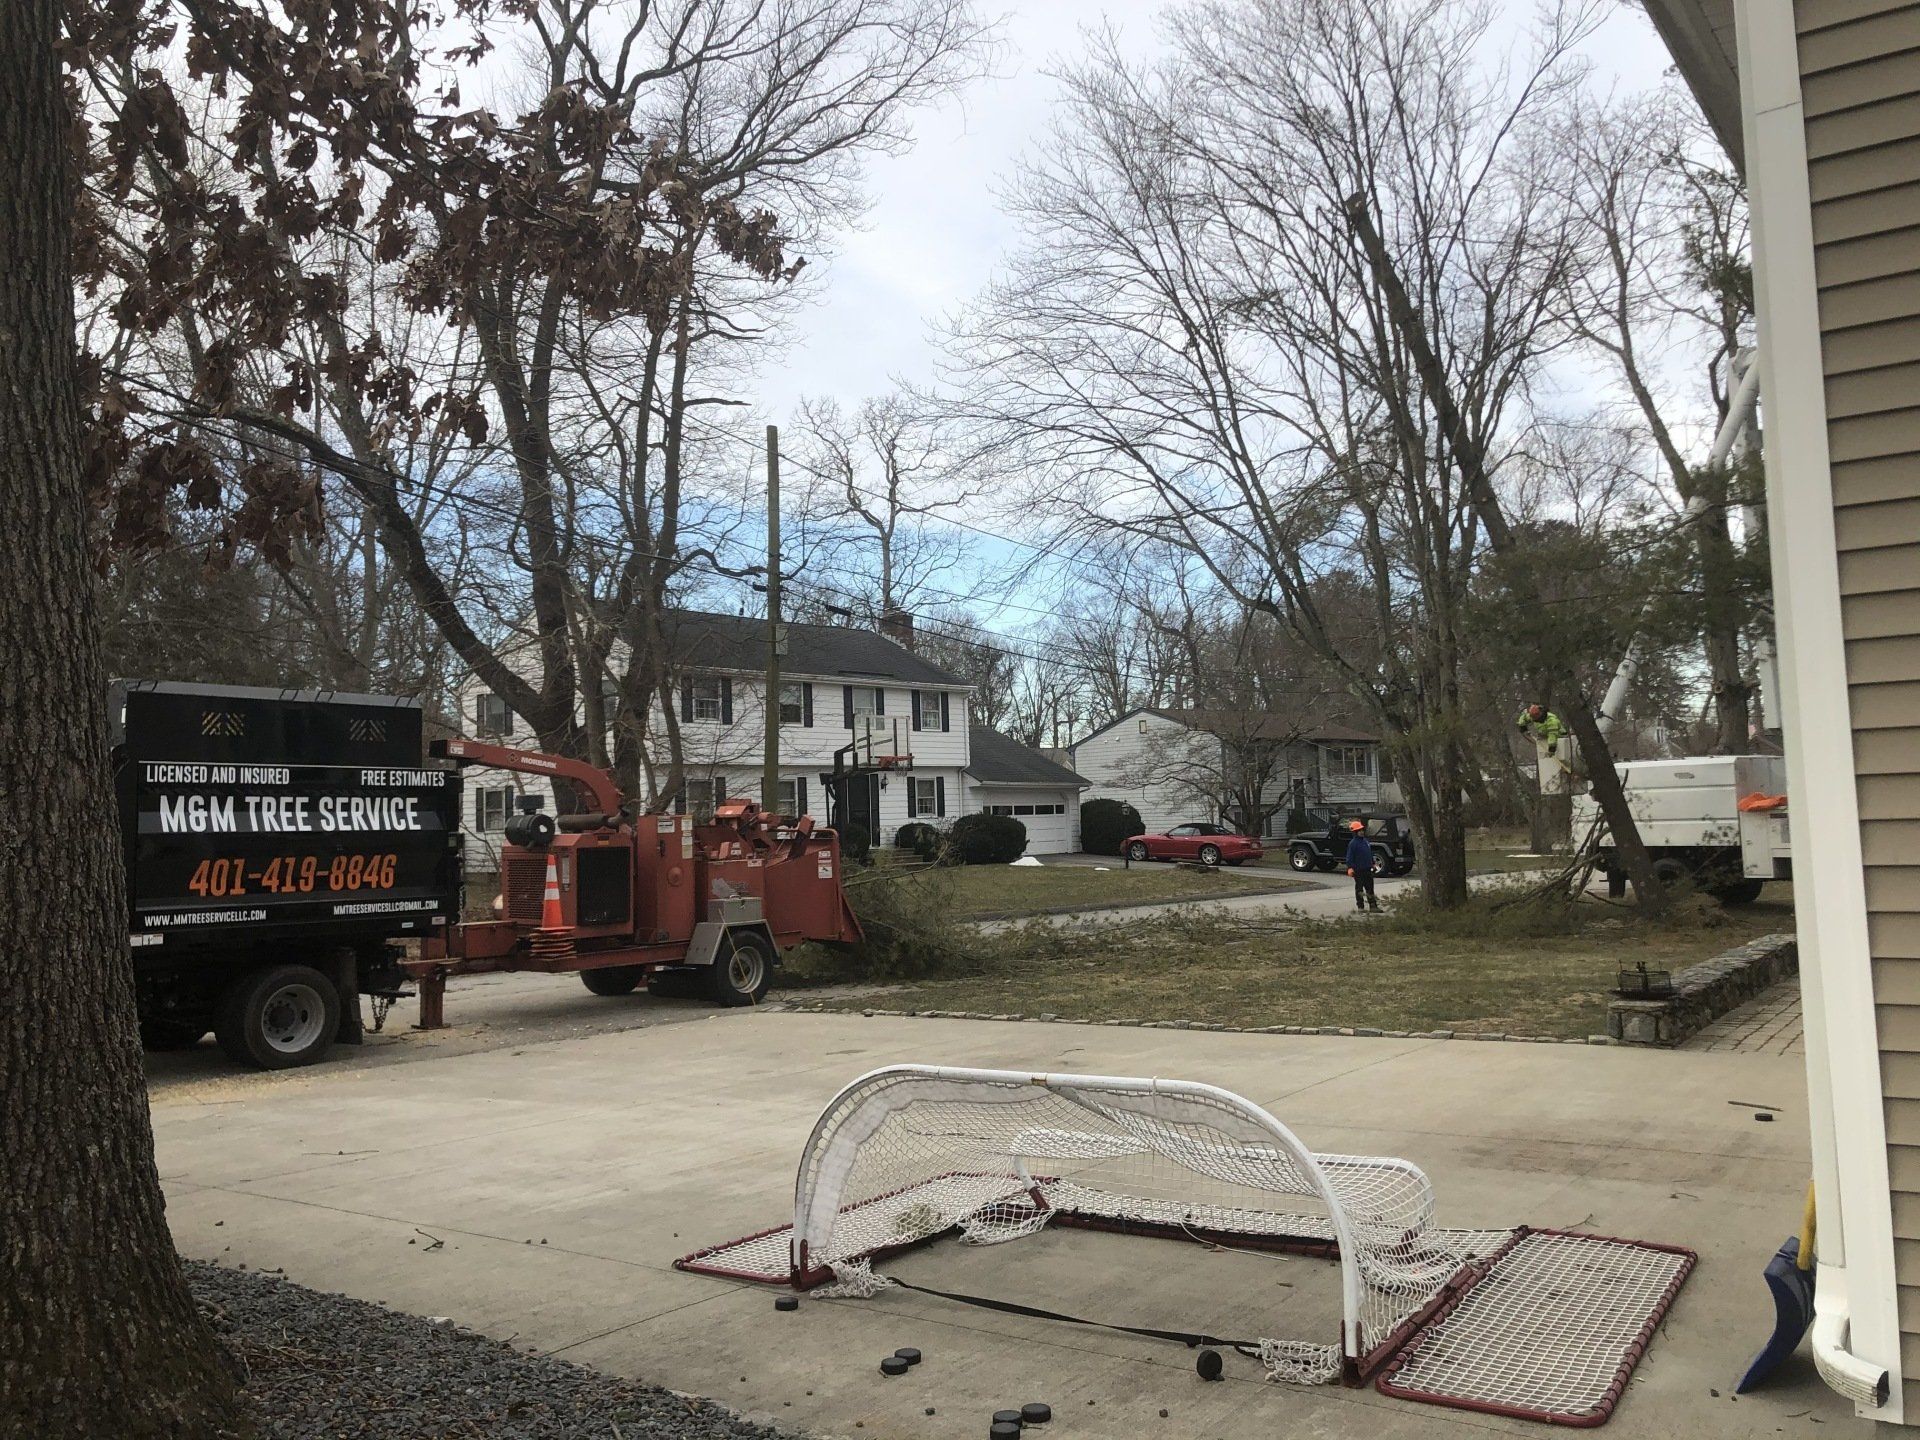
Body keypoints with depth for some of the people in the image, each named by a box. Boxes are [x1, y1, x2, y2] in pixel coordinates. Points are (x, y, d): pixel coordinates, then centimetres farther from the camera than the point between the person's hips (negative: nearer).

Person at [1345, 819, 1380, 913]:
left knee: (1370, 888, 11)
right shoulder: (1353, 843, -14)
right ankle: (1360, 907, 10)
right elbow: (1350, 856, -16)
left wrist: (1372, 863, 22)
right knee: (1359, 888, 2)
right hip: (1358, 870, -8)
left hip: (1367, 869, 8)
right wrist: (1350, 867, -23)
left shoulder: (1365, 841, 10)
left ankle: (1373, 906, 18)